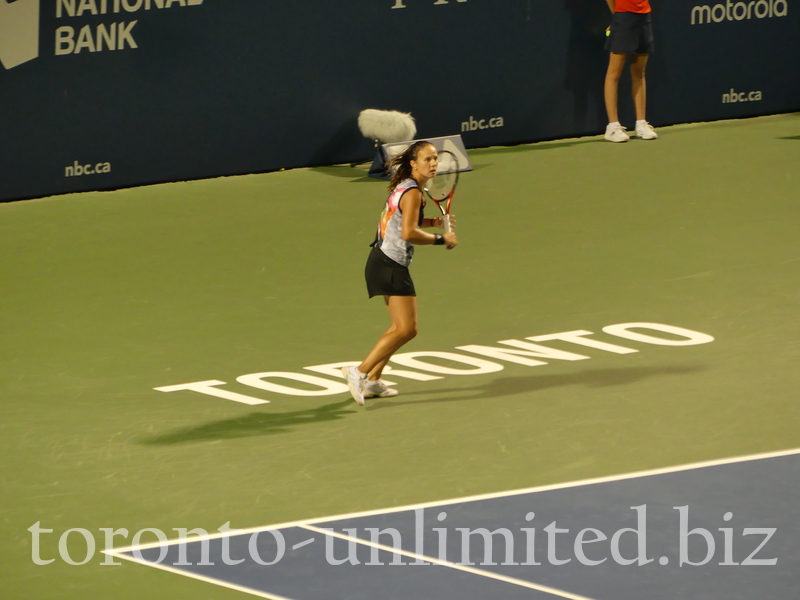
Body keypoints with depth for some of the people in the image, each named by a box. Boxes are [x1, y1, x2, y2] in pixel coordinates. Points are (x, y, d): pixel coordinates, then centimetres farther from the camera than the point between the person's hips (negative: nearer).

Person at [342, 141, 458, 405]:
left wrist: (433, 222, 16)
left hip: (383, 262, 10)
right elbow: (409, 233, -27)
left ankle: (372, 380, 23)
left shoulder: (404, 187, 12)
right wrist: (441, 240, -17)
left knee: (401, 326, 19)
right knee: (406, 329, -14)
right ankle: (359, 372, -17)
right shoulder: (412, 193, -17)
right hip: (391, 266, -10)